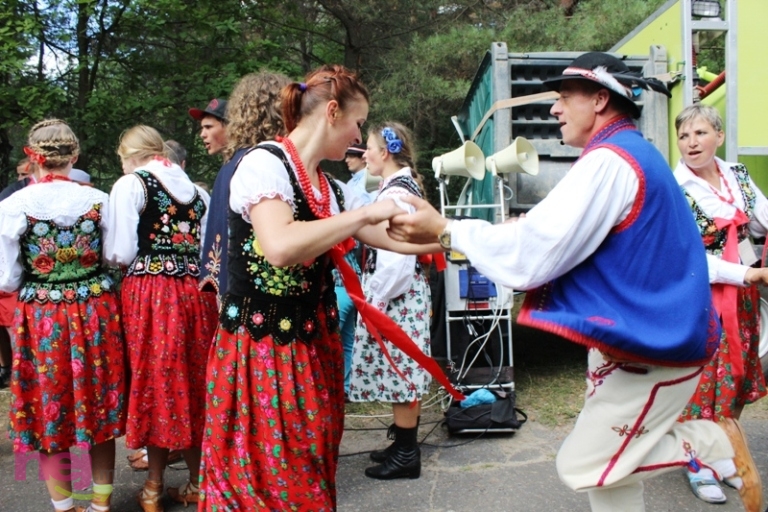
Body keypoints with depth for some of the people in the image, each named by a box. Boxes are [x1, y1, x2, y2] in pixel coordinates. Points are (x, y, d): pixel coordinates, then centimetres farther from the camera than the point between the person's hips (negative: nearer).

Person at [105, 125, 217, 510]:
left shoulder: (130, 185, -2)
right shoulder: (195, 189, 14)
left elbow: (120, 253, -7)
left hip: (149, 292, -5)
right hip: (196, 291, 5)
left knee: (156, 382, 5)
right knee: (193, 381, 12)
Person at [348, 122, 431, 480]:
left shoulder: (395, 193, -18)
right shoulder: (404, 187, 12)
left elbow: (396, 259, -24)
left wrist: (375, 301, -16)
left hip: (397, 294, -10)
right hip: (402, 292, 10)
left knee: (398, 368, 0)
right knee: (401, 369, 16)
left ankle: (406, 454, 14)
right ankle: (404, 443, 29)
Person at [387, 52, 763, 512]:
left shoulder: (608, 162, -22)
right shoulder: (632, 154, 11)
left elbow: (535, 250, -26)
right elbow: (568, 239, 16)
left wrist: (446, 230, -19)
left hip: (653, 345, -10)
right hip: (648, 331, 10)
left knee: (583, 466, -3)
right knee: (606, 459, 16)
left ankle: (715, 443, 8)